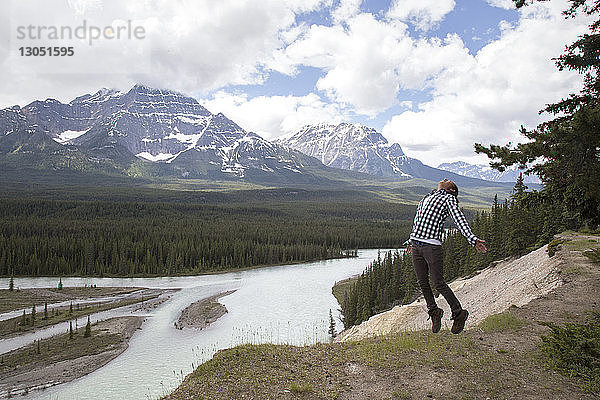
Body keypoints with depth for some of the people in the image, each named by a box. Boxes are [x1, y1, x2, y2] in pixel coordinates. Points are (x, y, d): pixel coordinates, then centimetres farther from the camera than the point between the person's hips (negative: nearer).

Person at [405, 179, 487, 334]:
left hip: (432, 246, -6)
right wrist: (411, 240, 41)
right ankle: (434, 312, 25)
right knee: (422, 283, 7)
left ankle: (459, 313, 13)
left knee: (438, 283, -5)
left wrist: (472, 238, -26)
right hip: (416, 246, 6)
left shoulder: (449, 199, 4)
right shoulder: (425, 199, 23)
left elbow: (459, 219, -12)